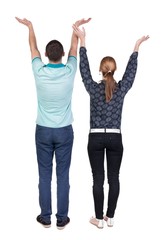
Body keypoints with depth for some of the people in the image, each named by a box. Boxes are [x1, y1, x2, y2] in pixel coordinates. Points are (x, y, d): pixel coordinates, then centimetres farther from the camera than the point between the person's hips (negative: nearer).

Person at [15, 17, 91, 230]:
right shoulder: (69, 72, -11)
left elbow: (33, 48, 8)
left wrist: (30, 27, 24)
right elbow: (74, 48, 8)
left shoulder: (39, 72, -11)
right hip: (64, 131, 0)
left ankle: (45, 217, 18)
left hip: (43, 131, 1)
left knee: (45, 175, 9)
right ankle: (62, 218, 15)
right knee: (63, 176, 7)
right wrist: (77, 27, 24)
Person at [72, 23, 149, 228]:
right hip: (115, 138, 1)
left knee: (98, 179, 4)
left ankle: (99, 219, 11)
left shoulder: (94, 88, -7)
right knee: (113, 178, 9)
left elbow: (84, 69, -1)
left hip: (96, 138, -1)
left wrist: (82, 41, 2)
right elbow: (131, 71, 10)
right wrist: (136, 47, 17)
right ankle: (110, 217, 16)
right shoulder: (121, 89, -4)